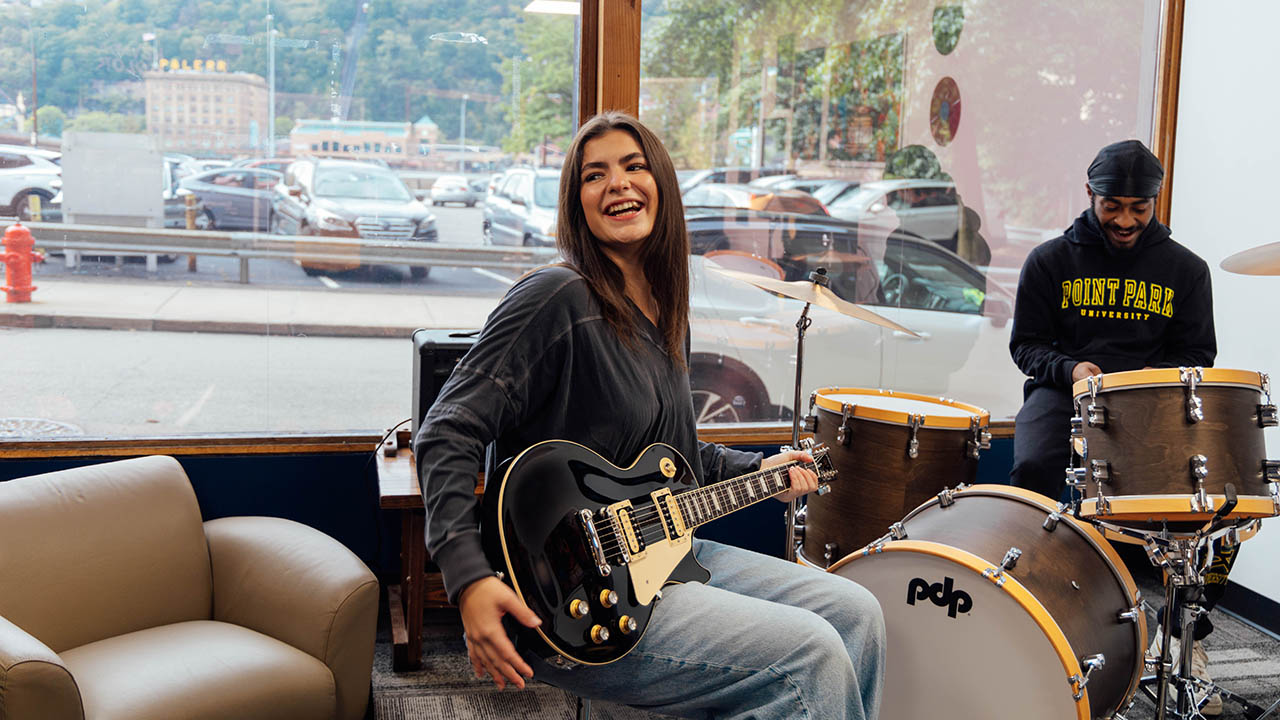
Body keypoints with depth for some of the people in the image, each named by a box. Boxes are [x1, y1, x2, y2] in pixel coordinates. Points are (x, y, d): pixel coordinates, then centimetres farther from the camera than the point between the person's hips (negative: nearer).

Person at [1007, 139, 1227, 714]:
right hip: (1062, 391, -1)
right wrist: (1070, 368, -13)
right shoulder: (1051, 260, 7)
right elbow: (1026, 343, 8)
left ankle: (1185, 629, -8)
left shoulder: (1184, 270, 10)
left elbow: (1197, 354, 12)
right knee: (1034, 466, -34)